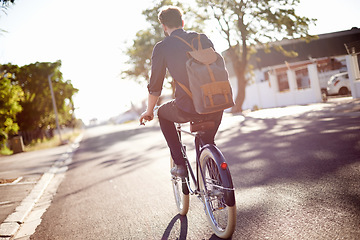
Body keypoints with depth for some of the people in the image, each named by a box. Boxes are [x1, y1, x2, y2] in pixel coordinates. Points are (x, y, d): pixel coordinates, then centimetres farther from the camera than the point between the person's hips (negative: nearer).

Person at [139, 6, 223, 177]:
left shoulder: (161, 47, 1)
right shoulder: (203, 39, 11)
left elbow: (155, 87, 4)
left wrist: (149, 111, 22)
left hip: (187, 110, -3)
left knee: (163, 113, 29)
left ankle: (180, 164, 23)